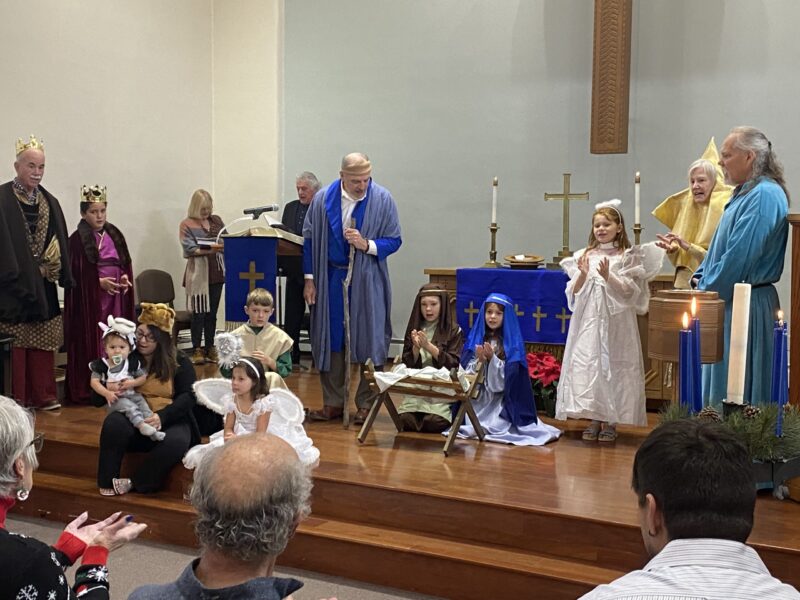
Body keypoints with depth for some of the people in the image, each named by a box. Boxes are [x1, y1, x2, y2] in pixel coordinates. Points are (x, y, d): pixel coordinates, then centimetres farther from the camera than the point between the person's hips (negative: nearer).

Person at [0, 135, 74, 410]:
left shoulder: (50, 202, 11)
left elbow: (60, 243, 12)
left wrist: (64, 275, 7)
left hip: (42, 286, 6)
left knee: (43, 341, 11)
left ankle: (43, 395, 19)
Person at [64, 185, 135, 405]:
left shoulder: (114, 235, 11)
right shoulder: (78, 239, -6)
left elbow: (126, 263, 15)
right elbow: (75, 273, -9)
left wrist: (125, 277, -4)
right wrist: (99, 282, -17)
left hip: (116, 297, 5)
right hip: (90, 299, -5)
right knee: (91, 343, -3)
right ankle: (86, 390, 3)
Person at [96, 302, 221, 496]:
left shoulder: (179, 362, 3)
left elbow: (188, 396, -6)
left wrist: (162, 416, -22)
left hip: (169, 421, -1)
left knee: (176, 442, -35)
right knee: (114, 423, -33)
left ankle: (134, 483, -15)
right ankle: (107, 482, -19)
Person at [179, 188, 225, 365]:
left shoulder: (216, 220, 12)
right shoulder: (187, 224, -2)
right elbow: (190, 250, -10)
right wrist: (212, 249, -22)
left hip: (216, 271, 4)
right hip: (198, 272, -4)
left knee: (212, 312, 8)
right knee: (199, 312, -3)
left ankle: (210, 348, 16)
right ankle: (197, 350, 4)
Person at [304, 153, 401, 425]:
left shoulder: (382, 199, -8)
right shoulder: (323, 199, -3)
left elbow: (394, 240, -2)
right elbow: (309, 240, 5)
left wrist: (367, 245, -20)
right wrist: (309, 279, 2)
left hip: (367, 281, -2)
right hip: (331, 278, 2)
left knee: (368, 340, 1)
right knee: (330, 339, 7)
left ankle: (366, 404, 13)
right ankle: (333, 403, 18)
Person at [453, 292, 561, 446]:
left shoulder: (512, 342, -4)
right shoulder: (475, 338, 6)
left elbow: (510, 375, -10)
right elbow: (466, 371, 2)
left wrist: (492, 359, -21)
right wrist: (479, 361, -17)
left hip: (501, 399, -3)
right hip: (477, 396, 3)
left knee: (493, 428, -24)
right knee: (470, 427, -15)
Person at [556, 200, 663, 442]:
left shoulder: (627, 257, 1)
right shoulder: (584, 256, 10)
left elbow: (629, 291, -7)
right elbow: (574, 292, 7)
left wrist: (608, 276, -18)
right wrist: (583, 275, -10)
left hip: (615, 323, -3)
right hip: (588, 320, 3)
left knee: (612, 365, -1)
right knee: (586, 364, 1)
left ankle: (610, 422, 10)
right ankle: (594, 420, 13)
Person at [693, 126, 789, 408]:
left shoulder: (764, 195, -17)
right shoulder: (745, 192, 15)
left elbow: (739, 257, -22)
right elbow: (721, 244, 21)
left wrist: (706, 290, -13)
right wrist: (701, 276, 7)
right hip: (729, 300, 10)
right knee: (717, 385, 15)